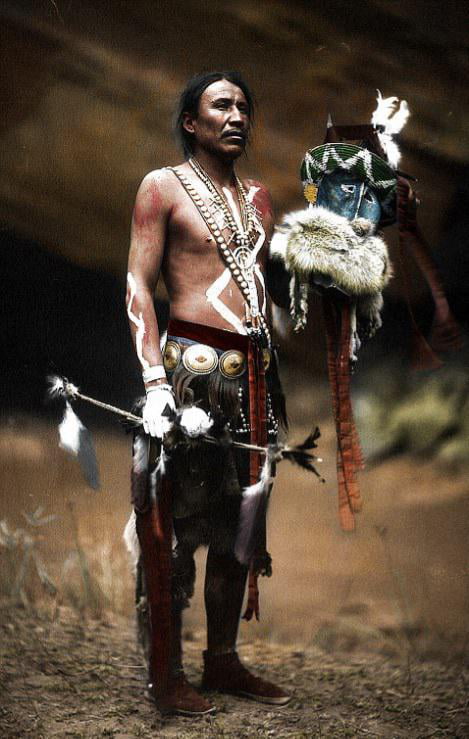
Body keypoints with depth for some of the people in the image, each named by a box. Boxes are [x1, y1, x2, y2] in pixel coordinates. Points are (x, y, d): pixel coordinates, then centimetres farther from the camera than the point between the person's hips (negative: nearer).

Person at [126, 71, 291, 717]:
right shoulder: (163, 186, 0)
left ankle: (223, 660, 21)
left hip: (254, 371, 7)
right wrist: (155, 380, -16)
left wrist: (275, 374, 18)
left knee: (240, 518, 10)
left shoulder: (259, 197, 18)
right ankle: (166, 675, 6)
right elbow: (138, 286, -6)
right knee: (178, 518, -3)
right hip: (192, 365, -6)